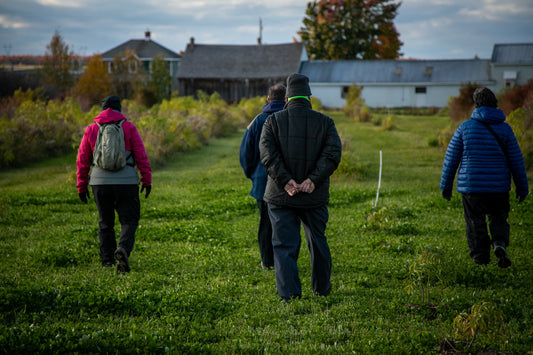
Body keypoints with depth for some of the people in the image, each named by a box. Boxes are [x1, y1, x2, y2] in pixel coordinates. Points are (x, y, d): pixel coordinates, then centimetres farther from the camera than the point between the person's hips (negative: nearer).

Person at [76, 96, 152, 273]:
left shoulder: (91, 130, 8)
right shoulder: (129, 127, 1)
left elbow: (82, 161, 9)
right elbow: (141, 156, -3)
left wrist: (82, 186, 15)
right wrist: (147, 180, 1)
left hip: (100, 183, 2)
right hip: (126, 182, -2)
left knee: (105, 223, 15)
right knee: (129, 221, 3)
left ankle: (107, 260, 13)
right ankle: (123, 249, -22)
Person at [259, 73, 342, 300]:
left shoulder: (274, 120, 1)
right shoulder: (324, 122, 3)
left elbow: (267, 153, -12)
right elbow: (333, 153, -10)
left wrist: (286, 181, -16)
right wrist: (313, 180, -16)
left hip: (281, 196, -1)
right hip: (315, 197, 1)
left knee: (284, 245, 2)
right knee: (318, 241, 18)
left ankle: (289, 294, -5)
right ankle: (322, 288, 30)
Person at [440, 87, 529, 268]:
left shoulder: (465, 127, -2)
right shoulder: (504, 129, -1)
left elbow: (451, 158, 1)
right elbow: (516, 160, 2)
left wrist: (446, 185, 10)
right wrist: (522, 187, 10)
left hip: (471, 186, -1)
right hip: (498, 186, 1)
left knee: (475, 223, 8)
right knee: (498, 219, 14)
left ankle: (480, 256, 7)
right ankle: (500, 244, -11)